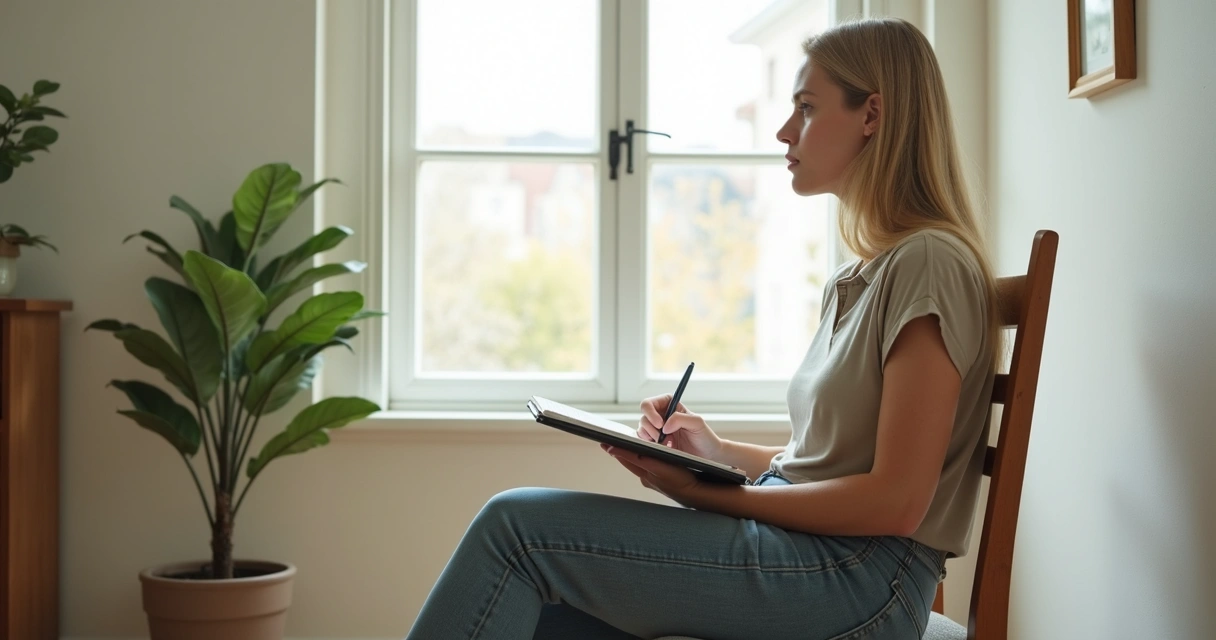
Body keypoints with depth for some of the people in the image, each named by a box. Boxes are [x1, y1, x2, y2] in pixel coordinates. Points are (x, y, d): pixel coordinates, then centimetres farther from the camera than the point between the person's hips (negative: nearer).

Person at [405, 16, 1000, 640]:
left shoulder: (929, 262, -11)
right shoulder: (858, 277, 19)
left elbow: (897, 502, -17)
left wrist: (717, 496, -13)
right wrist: (718, 450, 7)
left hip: (858, 573, -8)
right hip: (803, 551, 8)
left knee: (517, 525, -17)